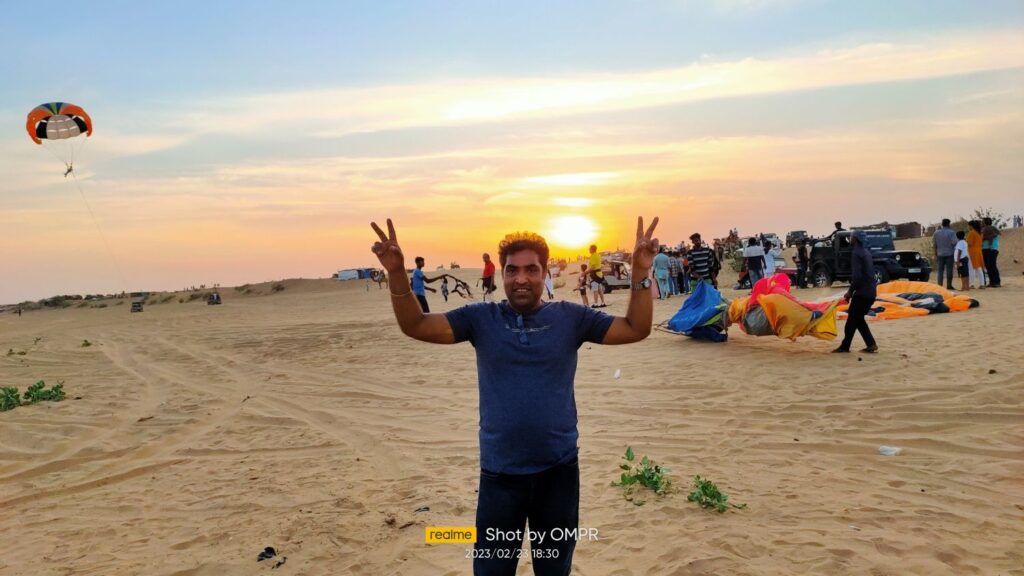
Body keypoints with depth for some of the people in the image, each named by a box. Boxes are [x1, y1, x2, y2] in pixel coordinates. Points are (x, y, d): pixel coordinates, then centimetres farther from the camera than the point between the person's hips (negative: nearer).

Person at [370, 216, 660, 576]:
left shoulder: (570, 317, -4)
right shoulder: (481, 318, -4)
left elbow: (636, 330, -6)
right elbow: (415, 326, -9)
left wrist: (641, 275, -20)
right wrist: (397, 274, -23)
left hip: (558, 469, 0)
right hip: (500, 472, 0)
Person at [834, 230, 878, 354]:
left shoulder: (856, 253, -14)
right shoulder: (866, 253, 15)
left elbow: (857, 276, -22)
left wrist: (850, 291, -11)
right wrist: (852, 289, 19)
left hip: (862, 292, -9)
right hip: (870, 292, 9)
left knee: (852, 319, 0)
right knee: (858, 319, 16)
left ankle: (845, 346, 7)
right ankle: (871, 344, 11)